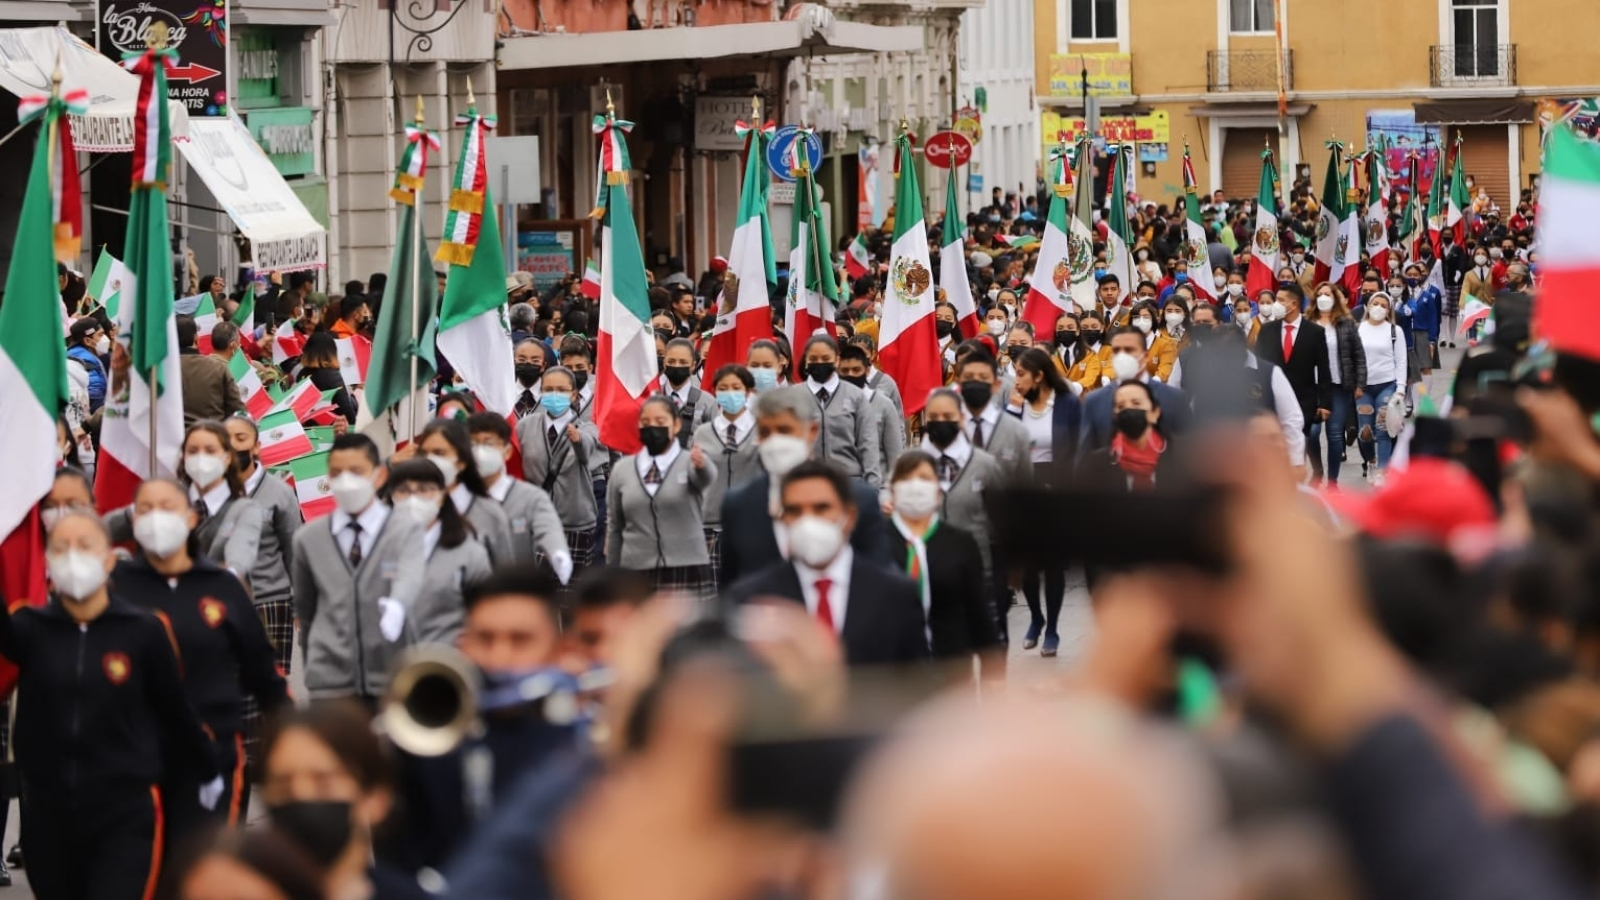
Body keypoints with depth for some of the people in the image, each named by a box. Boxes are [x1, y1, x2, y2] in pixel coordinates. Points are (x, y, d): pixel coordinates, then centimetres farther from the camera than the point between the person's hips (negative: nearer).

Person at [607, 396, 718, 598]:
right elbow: (614, 528, 14)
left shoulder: (689, 462, -2)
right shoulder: (622, 471, 8)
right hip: (637, 576, 3)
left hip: (686, 573, -3)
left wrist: (701, 464, -51)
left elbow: (707, 476, -27)